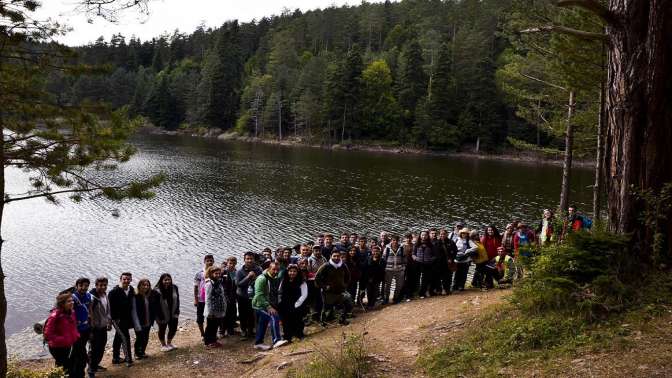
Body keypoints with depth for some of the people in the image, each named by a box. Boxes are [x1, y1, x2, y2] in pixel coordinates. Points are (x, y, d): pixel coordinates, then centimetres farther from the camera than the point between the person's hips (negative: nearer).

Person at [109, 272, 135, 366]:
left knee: (118, 338, 17)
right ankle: (128, 359, -3)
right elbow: (111, 307, -16)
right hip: (118, 319, -7)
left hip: (126, 319, 7)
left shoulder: (131, 290, 4)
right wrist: (115, 319, -18)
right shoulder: (114, 292, -16)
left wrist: (131, 319, 10)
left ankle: (115, 358, 28)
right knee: (125, 337, -9)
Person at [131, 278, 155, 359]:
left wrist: (152, 320, 4)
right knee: (139, 338, 4)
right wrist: (137, 325, -19)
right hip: (139, 323, -5)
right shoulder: (136, 297, -16)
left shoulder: (149, 296, 1)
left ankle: (142, 352, 35)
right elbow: (134, 311, -17)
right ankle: (137, 353, 29)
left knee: (146, 338, 14)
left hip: (148, 322, 5)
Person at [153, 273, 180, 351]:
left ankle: (169, 343, 41)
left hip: (173, 314, 5)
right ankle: (163, 345, 36)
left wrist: (177, 312, 0)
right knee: (162, 330, 14)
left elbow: (177, 300, 3)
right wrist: (160, 317, -17)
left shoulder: (174, 288, -7)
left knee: (173, 329, 15)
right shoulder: (157, 291, -21)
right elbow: (156, 305, -18)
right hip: (163, 316, -4)